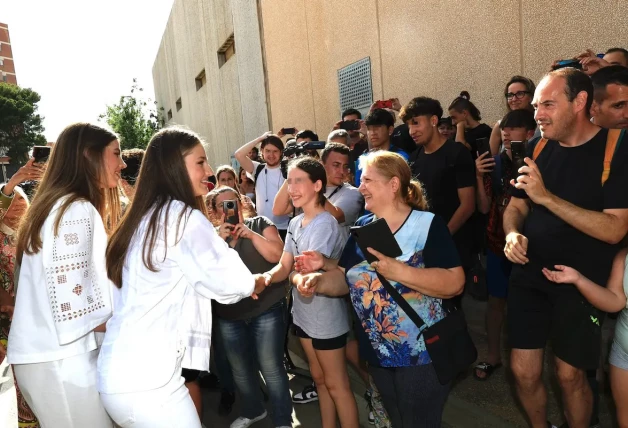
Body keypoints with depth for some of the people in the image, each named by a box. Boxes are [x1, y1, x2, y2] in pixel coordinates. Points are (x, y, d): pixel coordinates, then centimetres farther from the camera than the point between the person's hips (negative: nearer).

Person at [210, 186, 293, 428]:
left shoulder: (260, 223, -2)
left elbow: (276, 254, -13)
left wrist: (250, 234, -21)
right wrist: (221, 240, -16)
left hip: (266, 309, -4)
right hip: (229, 315, 4)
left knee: (271, 368, -2)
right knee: (240, 369, 17)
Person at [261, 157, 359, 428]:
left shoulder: (325, 224, -21)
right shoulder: (295, 223, 4)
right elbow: (284, 266, 0)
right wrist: (268, 276, -19)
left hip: (326, 317, -8)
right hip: (303, 313, 8)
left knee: (336, 385, 7)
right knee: (319, 378, 22)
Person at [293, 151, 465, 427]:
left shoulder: (428, 225, -15)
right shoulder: (362, 227, 3)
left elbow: (455, 283, -23)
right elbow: (345, 278, 3)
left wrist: (399, 272, -32)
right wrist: (319, 281, -16)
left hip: (421, 355, -6)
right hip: (378, 354, 6)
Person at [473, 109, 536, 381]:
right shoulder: (495, 163, 2)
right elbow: (484, 208, 0)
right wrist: (479, 177, -14)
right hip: (497, 243, 3)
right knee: (495, 300, 12)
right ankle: (493, 356, 27)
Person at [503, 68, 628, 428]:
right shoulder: (538, 148, 3)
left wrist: (546, 196, -27)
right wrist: (513, 234, -13)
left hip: (582, 284, -4)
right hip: (529, 277, 4)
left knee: (570, 375, 11)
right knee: (524, 372, 11)